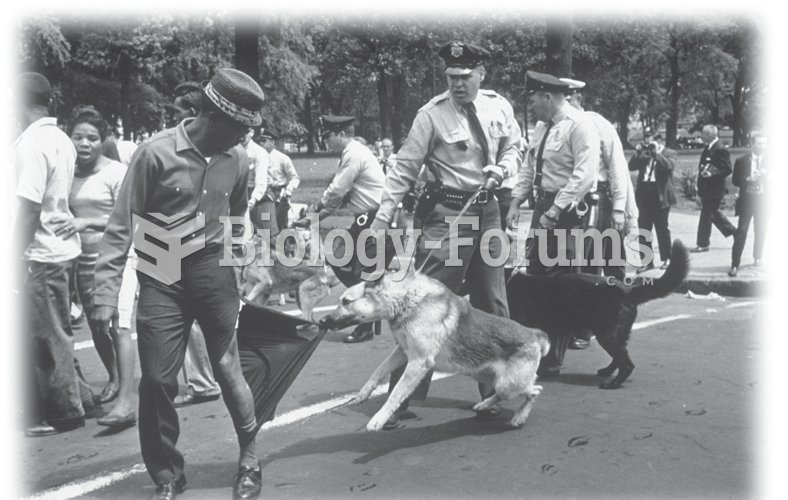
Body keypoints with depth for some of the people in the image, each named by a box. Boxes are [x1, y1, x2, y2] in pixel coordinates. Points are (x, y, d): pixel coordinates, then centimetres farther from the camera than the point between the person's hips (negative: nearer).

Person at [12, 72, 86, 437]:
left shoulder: (31, 144, -17)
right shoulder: (61, 139, 9)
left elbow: (28, 208, -20)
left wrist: (14, 257, -12)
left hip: (42, 255, -9)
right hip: (63, 247, 9)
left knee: (47, 338, 2)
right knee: (54, 334, 17)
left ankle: (64, 414, 13)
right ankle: (55, 407, 29)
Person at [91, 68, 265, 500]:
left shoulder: (237, 159, 0)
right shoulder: (156, 152, -12)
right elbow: (121, 225, -8)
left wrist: (245, 277, 17)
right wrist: (106, 290, -12)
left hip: (213, 269, 2)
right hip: (162, 275, -2)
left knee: (228, 368, 5)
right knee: (157, 379, 1)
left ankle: (250, 460, 27)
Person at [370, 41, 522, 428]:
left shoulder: (499, 107, 3)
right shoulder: (432, 114, -11)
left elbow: (512, 149, 17)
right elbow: (405, 168, -11)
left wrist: (502, 169, -6)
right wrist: (382, 219, -17)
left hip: (487, 211, 6)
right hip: (446, 214, -5)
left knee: (493, 306, 12)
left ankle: (492, 393, 29)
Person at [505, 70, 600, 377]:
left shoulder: (579, 125, -12)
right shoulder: (541, 127, 14)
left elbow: (584, 175, -20)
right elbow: (528, 167, 18)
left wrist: (554, 213, -22)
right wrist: (516, 202, 6)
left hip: (568, 213, -8)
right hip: (543, 208, 9)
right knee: (535, 278, 11)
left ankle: (552, 362, 7)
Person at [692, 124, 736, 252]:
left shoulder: (720, 149, -18)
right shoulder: (708, 148, 10)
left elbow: (727, 169, -20)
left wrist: (711, 174, -28)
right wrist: (702, 170, 6)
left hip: (714, 189, -10)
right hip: (706, 188, 10)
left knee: (706, 215, -1)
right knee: (713, 213, 20)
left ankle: (703, 244, 9)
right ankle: (734, 232, 34)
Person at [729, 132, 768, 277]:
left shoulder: (769, 162, 5)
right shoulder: (741, 161, 0)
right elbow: (735, 180, -5)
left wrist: (768, 177, -18)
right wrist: (748, 179, -22)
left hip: (763, 201, 2)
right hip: (747, 200, -2)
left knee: (761, 232, 12)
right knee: (741, 232, -7)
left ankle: (757, 257, 34)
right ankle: (734, 265, -7)